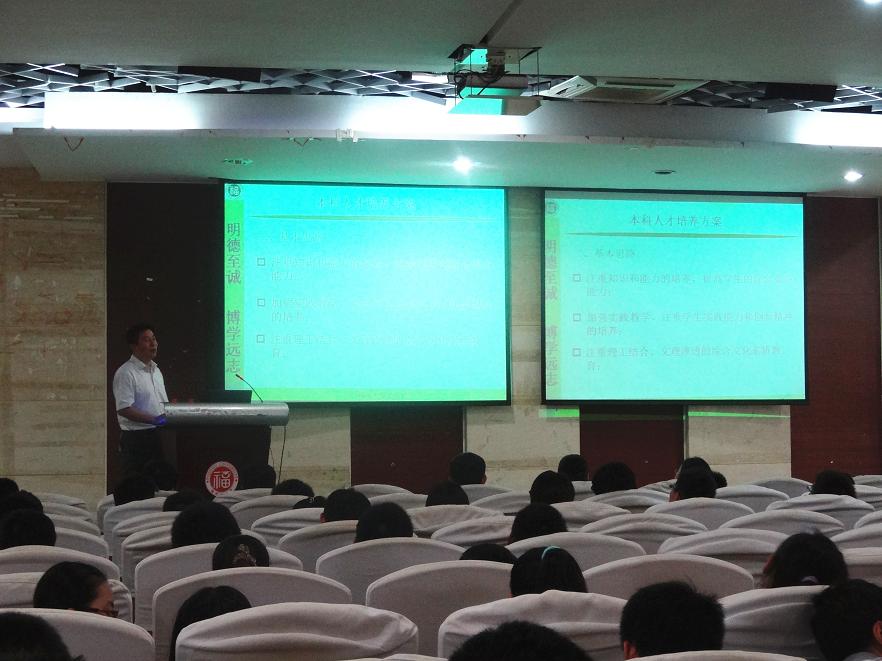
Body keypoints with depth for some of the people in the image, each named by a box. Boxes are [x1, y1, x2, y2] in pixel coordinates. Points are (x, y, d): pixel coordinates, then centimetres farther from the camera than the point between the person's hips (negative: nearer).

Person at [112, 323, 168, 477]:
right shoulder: (126, 373, -12)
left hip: (156, 435, 8)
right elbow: (124, 409, -19)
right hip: (136, 438, -8)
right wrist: (154, 419, -23)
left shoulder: (156, 370, 15)